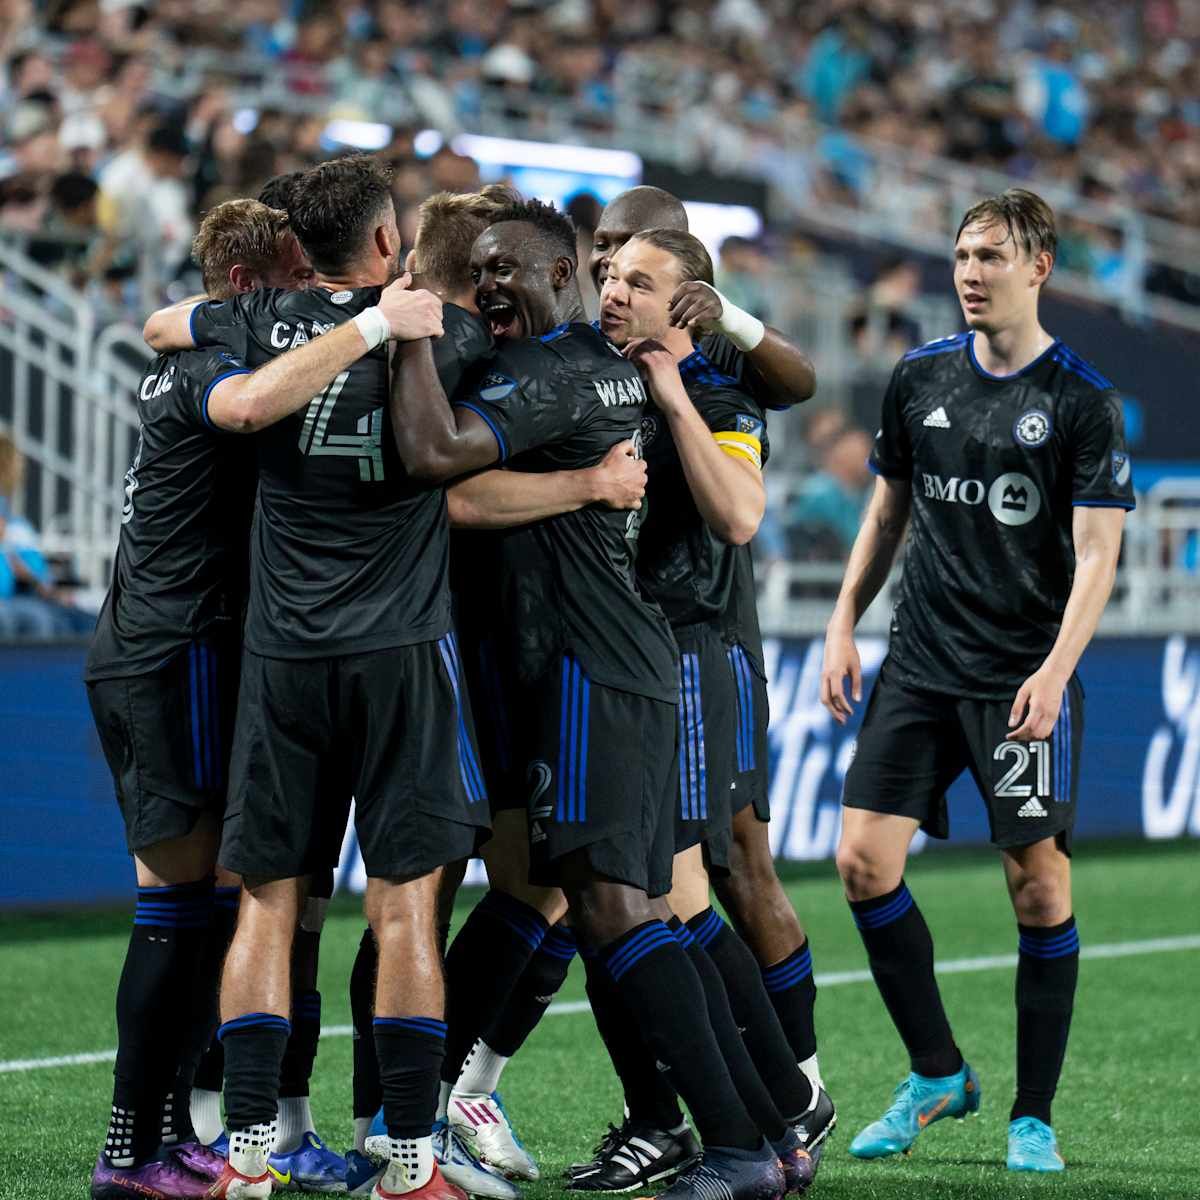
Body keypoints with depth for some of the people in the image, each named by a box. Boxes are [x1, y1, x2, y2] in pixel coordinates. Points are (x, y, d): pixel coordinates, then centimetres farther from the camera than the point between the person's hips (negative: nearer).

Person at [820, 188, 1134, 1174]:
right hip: (920, 666, 4)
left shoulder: (1084, 401, -5)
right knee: (864, 862, -5)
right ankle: (938, 1075, 12)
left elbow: (1097, 555, -9)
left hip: (1024, 677, -4)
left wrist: (1054, 670, -21)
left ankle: (1034, 1117, 8)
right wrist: (843, 625, 12)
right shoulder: (919, 378, 8)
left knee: (1040, 888, -4)